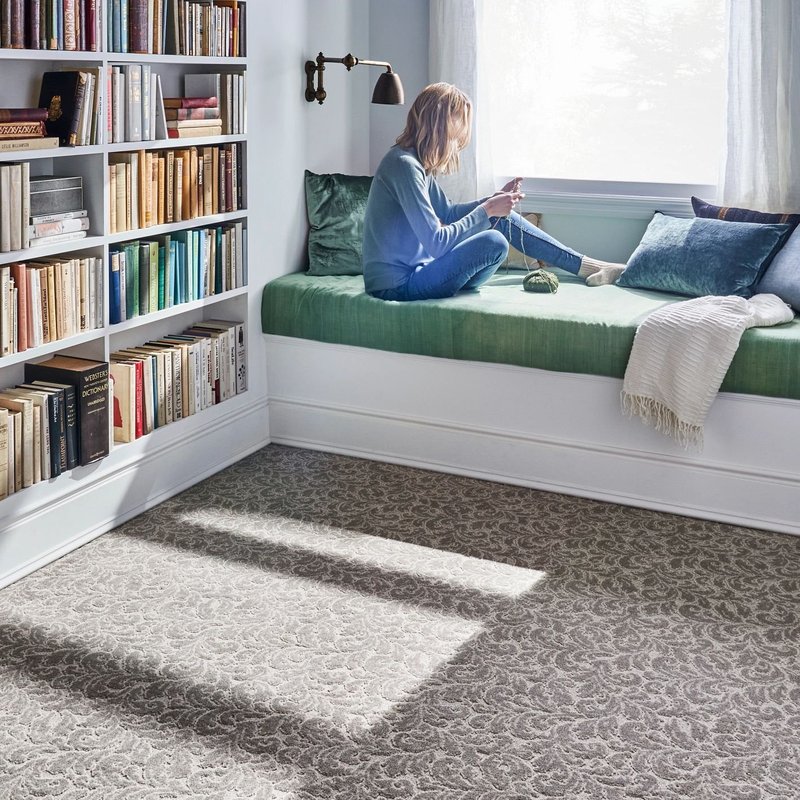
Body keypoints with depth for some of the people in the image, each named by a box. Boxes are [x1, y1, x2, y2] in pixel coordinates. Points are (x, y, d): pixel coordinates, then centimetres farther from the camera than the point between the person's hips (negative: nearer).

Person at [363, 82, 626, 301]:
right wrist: (487, 210, -17)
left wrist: (495, 200, 10)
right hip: (398, 285, -10)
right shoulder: (403, 165, -23)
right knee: (494, 242, -23)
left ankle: (585, 266, 14)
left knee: (504, 220, 7)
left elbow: (448, 213, 22)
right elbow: (437, 242, -26)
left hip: (414, 270, 10)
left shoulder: (417, 163, 8)